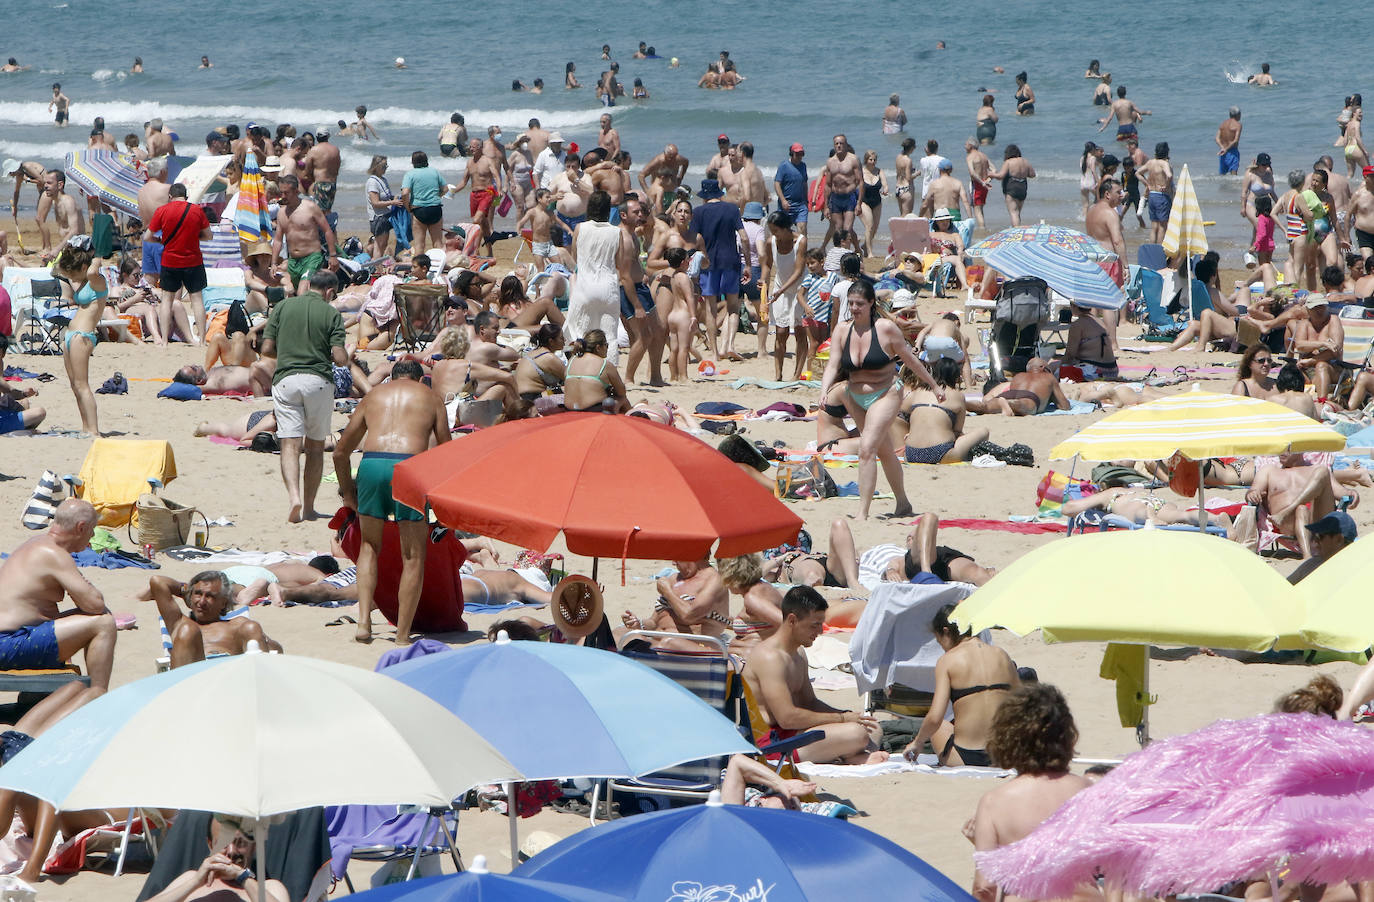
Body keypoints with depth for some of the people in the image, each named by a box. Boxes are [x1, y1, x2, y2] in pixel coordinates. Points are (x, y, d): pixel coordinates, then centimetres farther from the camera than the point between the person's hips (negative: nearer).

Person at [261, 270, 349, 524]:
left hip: (286, 379, 1)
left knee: (290, 444, -5)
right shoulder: (331, 314, 1)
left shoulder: (283, 307, 6)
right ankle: (309, 506, 15)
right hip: (319, 380, 0)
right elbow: (340, 358, -6)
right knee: (315, 446, 13)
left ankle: (293, 496, -28)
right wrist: (346, 357, 18)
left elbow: (267, 349, 5)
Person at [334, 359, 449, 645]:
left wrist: (347, 491, 43)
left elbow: (340, 452, 30)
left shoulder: (373, 395, 27)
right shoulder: (430, 398, 21)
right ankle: (403, 635, 8)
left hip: (371, 464, 2)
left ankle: (364, 622, 5)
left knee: (369, 547, 21)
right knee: (413, 556, 9)